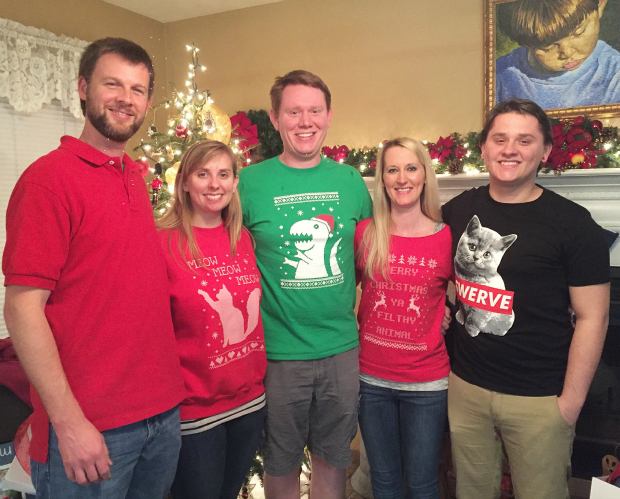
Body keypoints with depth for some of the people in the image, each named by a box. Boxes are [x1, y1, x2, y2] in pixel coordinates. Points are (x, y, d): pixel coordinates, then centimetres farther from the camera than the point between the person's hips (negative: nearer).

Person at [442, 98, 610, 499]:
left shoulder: (572, 223, -10)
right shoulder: (457, 210, 2)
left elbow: (593, 318, -9)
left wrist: (571, 400, -10)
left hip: (539, 399, -3)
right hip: (466, 388, 4)